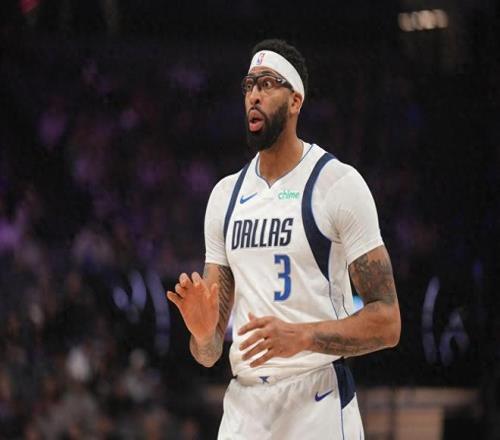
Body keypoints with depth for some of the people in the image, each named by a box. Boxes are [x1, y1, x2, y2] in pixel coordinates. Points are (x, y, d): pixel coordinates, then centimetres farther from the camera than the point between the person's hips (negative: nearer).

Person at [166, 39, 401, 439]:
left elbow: (386, 323, -9)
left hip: (319, 406, -5)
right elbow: (209, 353, 14)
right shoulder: (225, 195, 13)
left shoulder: (338, 183, -4)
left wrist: (302, 336, -22)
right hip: (243, 407, 5)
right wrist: (203, 333, -9)